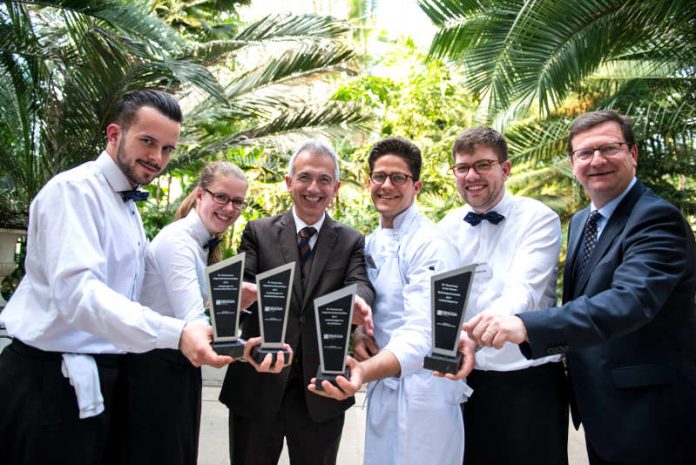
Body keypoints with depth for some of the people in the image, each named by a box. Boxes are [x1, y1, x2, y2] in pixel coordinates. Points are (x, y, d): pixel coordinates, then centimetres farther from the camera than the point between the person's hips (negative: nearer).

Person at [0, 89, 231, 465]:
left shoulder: (129, 206, 13)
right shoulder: (73, 190, -15)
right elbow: (76, 291, -31)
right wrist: (175, 334, -40)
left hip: (100, 379, 8)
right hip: (51, 381, -8)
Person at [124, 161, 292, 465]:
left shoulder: (205, 244, 8)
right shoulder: (177, 240, -21)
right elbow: (191, 321, -33)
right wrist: (242, 348, -50)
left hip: (182, 365, 9)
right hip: (156, 368, -9)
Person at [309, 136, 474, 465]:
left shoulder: (431, 246, -18)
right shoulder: (371, 243, 6)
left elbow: (421, 336, -27)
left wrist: (363, 372, -43)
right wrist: (356, 335, -7)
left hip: (422, 391, -7)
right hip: (382, 384, 7)